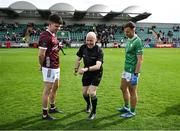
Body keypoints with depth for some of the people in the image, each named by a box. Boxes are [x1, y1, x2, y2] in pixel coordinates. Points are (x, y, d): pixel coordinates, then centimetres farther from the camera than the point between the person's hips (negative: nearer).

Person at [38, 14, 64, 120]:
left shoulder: (53, 35, 12)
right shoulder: (45, 36, -19)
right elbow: (41, 54, -20)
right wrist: (42, 66, -7)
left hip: (56, 67, 10)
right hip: (49, 68, -10)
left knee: (55, 87, 19)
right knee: (48, 90, 0)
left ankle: (52, 108, 36)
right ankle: (45, 114, 13)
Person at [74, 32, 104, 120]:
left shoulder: (99, 51, -24)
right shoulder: (83, 47, -9)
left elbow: (98, 66, -36)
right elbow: (78, 58, 9)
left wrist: (86, 69, -49)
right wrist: (76, 69, 13)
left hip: (96, 73, -5)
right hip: (86, 73, 5)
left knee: (92, 92, -14)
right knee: (84, 93, 10)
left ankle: (93, 112, 10)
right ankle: (88, 104, 45)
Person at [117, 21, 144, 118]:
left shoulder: (137, 41, -18)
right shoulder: (128, 40, 9)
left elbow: (140, 59, -21)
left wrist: (136, 74, -24)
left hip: (133, 72, -9)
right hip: (126, 70, 9)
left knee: (132, 91, 4)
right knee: (123, 88, 19)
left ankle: (132, 112, 21)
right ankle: (126, 107, 37)